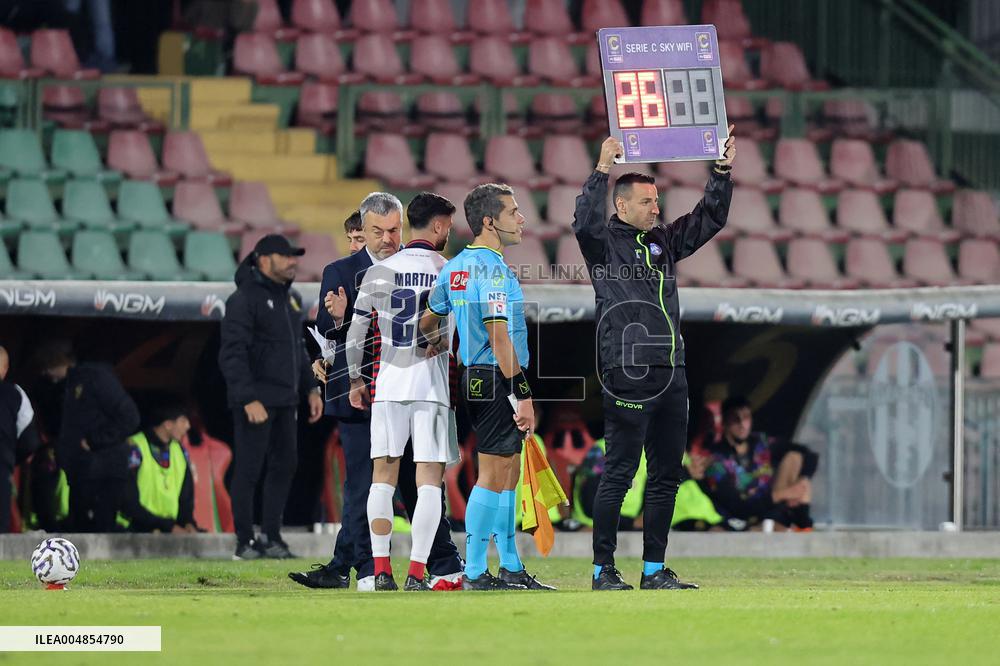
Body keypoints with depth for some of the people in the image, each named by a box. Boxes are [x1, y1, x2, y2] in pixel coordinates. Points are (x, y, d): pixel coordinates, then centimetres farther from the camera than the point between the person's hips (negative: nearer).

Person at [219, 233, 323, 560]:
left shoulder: (291, 299, 16)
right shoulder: (245, 298, -11)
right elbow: (232, 354, -17)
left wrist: (310, 388, 17)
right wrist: (249, 399, -24)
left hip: (285, 399, 8)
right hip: (254, 400, -8)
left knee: (284, 465, 8)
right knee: (248, 470, -5)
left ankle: (271, 537, 16)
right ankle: (245, 542, 0)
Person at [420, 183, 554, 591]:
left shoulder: (456, 266, 12)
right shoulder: (492, 268, -16)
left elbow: (427, 323, 22)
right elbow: (499, 338, -21)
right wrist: (522, 395, -21)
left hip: (474, 376, 10)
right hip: (497, 380, -10)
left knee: (509, 471, 15)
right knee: (493, 475, -6)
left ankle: (511, 568, 19)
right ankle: (475, 574, -5)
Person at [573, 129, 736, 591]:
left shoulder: (663, 242, 18)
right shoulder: (604, 243, -1)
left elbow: (710, 219, 23)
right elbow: (585, 221, -22)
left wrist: (722, 171, 13)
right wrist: (602, 170, -26)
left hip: (671, 376, 7)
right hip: (628, 376, -7)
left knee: (666, 476, 8)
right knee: (619, 474, -6)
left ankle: (654, 570, 12)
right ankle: (603, 570, -3)